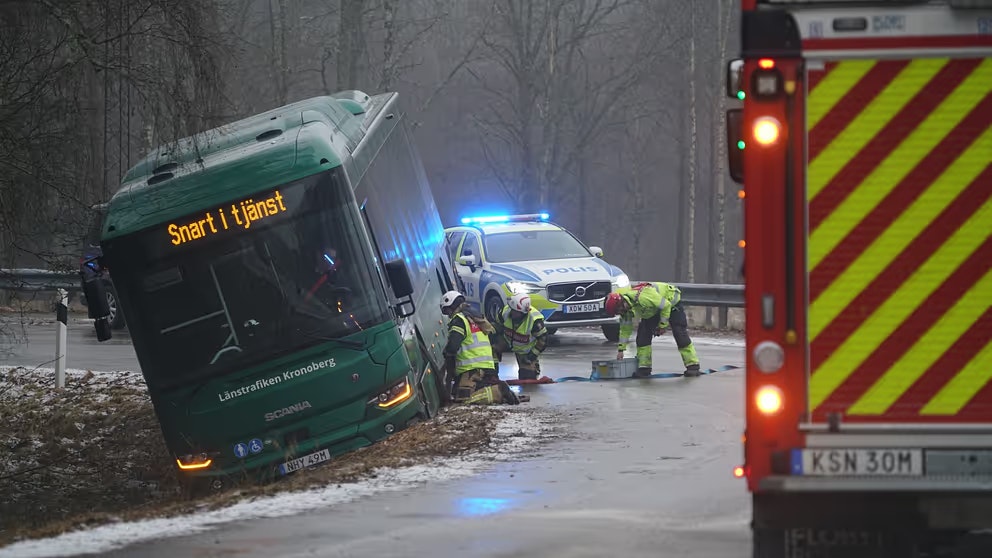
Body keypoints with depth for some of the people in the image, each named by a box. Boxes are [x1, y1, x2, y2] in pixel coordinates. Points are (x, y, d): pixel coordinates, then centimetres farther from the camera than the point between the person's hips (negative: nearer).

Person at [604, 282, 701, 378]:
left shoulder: (643, 297, -41)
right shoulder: (626, 308, -14)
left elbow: (666, 306, -32)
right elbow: (625, 329, -1)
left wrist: (662, 325, -23)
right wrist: (621, 349, -1)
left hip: (671, 301, -7)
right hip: (653, 309, 7)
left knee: (679, 333, -17)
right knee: (643, 333, -7)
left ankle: (692, 366, -13)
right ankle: (644, 368, -2)